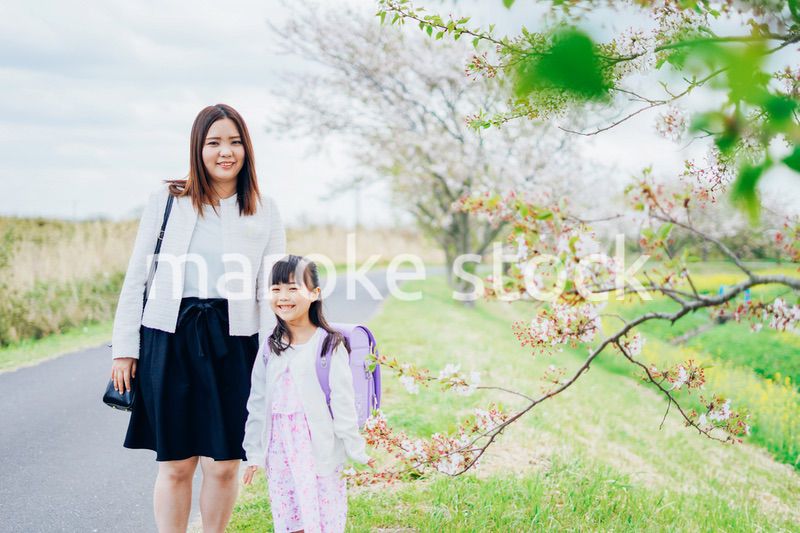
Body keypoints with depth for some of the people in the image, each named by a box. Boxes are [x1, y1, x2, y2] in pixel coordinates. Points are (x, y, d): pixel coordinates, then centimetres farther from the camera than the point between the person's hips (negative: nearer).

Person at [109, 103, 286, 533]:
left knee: (224, 466, 5)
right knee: (175, 465, 5)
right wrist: (124, 347, 1)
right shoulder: (168, 200, 3)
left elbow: (272, 290, 4)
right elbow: (138, 276, 5)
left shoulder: (264, 211, 6)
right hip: (170, 339, -1)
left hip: (233, 343, 1)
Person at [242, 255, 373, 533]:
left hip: (318, 445, -4)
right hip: (280, 448, 4)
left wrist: (356, 450, -4)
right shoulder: (270, 348, 9)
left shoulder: (330, 345, -5)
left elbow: (342, 403, -5)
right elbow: (257, 404, 13)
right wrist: (254, 453, 12)